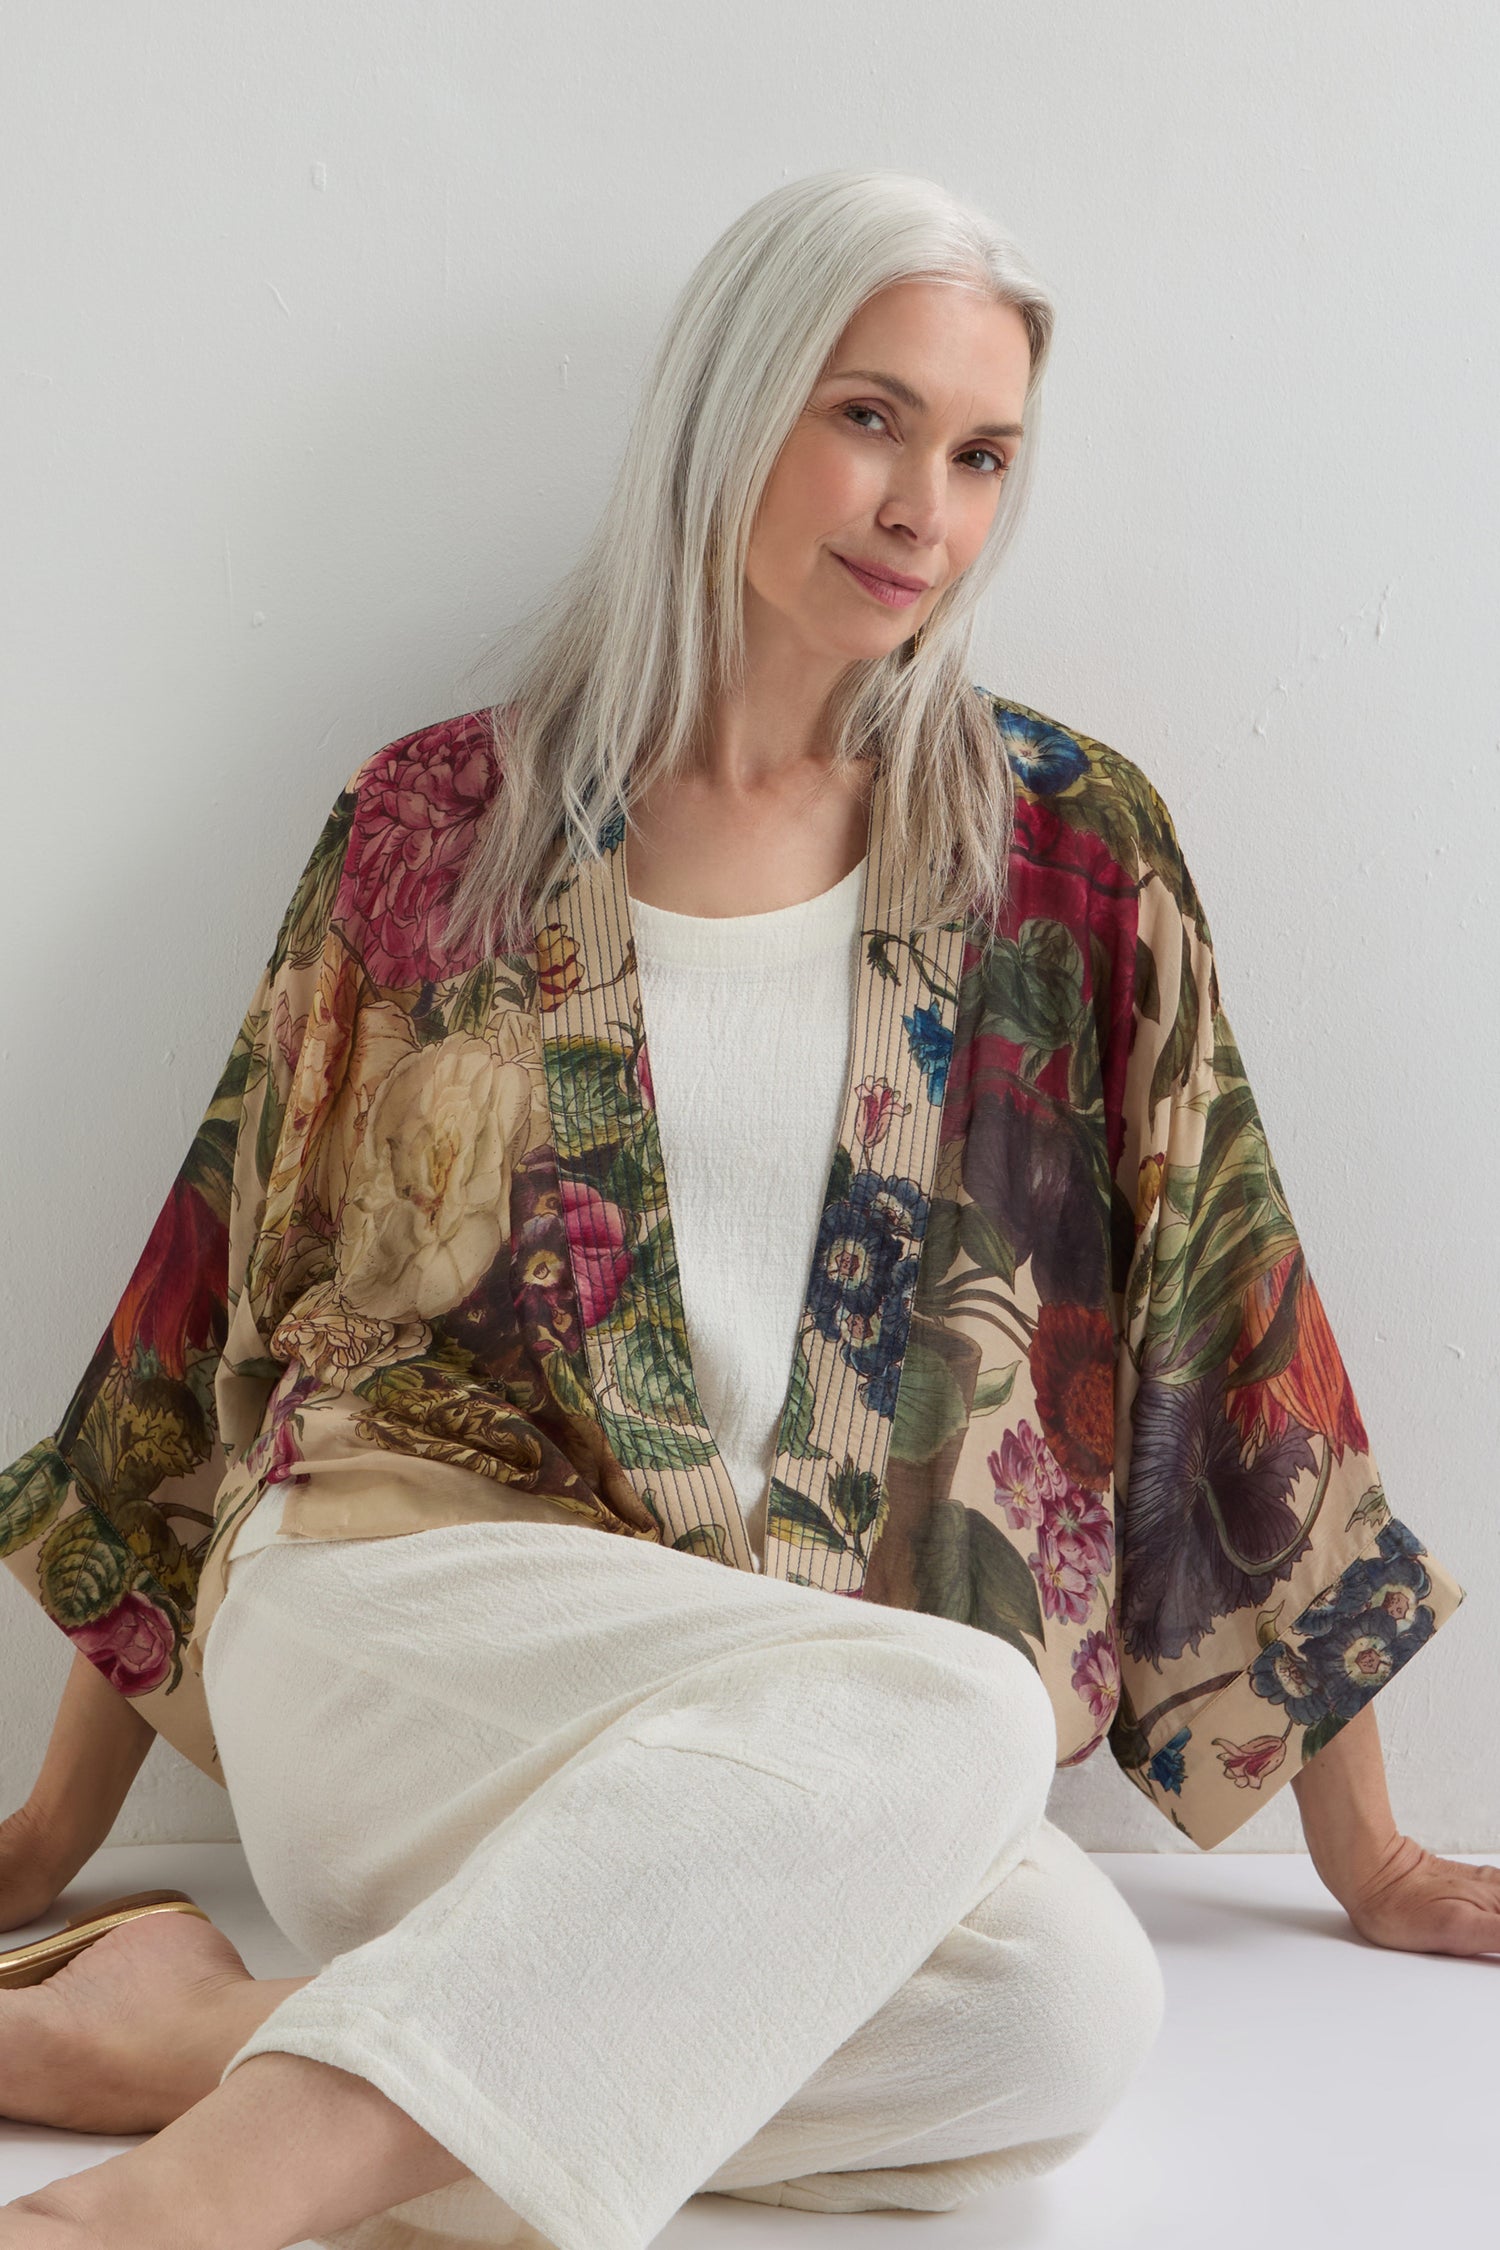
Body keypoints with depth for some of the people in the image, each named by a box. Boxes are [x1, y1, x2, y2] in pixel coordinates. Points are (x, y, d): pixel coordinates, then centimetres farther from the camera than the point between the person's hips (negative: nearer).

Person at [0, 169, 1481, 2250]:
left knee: (1071, 2010, -31)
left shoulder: (1066, 846, 8)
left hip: (795, 1729, 3)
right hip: (393, 1588, -2)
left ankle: (214, 2037, -23)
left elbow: (1215, 1307, 9)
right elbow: (227, 1288, 11)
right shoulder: (440, 824, 6)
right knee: (963, 1713, -33)